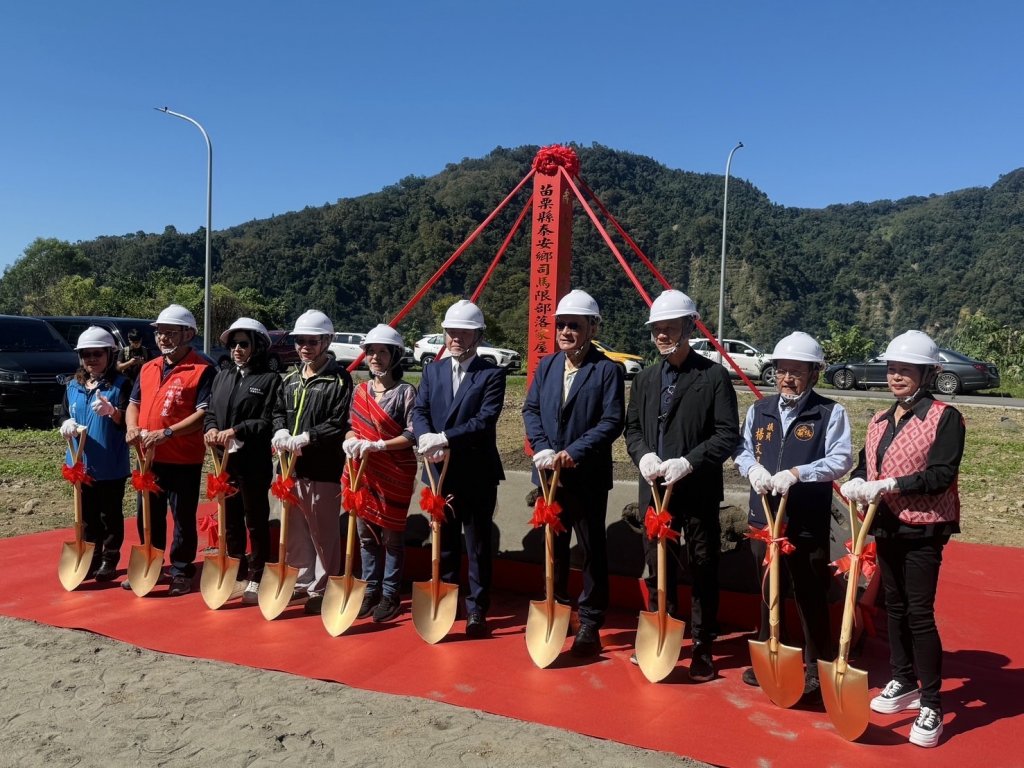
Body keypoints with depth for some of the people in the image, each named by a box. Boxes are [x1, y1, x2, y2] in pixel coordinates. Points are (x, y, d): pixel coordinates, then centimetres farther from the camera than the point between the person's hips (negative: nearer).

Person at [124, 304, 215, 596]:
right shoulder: (148, 369, 12)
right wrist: (132, 428, -3)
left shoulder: (202, 370, -11)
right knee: (148, 517, 17)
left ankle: (181, 572, 18)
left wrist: (166, 433, -25)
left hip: (184, 460, -7)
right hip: (149, 458, 7)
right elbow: (133, 403, 19)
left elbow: (203, 414, -18)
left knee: (183, 519, 5)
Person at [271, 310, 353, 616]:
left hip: (323, 469, -7)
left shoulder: (339, 379, -7)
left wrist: (306, 437, -21)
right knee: (295, 530, 16)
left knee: (323, 533, 2)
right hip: (291, 465, 7)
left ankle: (322, 589, 16)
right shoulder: (290, 378, 15)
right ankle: (303, 581, 32)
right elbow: (279, 412, 16)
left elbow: (339, 424, -15)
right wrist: (281, 432, -6)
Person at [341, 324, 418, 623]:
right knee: (366, 535, 12)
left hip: (394, 475, -5)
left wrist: (377, 445, -22)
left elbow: (412, 435, -13)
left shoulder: (406, 391, -8)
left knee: (392, 537, 5)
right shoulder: (361, 391, 9)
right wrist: (351, 440, -10)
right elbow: (352, 426, 13)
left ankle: (390, 595, 16)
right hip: (362, 471, 5)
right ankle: (370, 590, 24)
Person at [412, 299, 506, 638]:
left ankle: (477, 608, 18)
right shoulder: (432, 371, 10)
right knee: (445, 543, 17)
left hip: (477, 474, -4)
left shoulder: (492, 374, -5)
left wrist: (444, 438, -26)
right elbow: (419, 410, 0)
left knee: (478, 545, 7)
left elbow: (486, 419, -18)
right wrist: (425, 438, -21)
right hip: (440, 471, 4)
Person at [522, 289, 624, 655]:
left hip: (588, 477, -5)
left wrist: (573, 452, -20)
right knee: (553, 546, 17)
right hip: (549, 474, 5)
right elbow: (530, 410, 5)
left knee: (592, 550, 7)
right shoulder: (545, 366, 8)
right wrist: (543, 449, -11)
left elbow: (612, 421, -14)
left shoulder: (607, 370, -8)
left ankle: (590, 622, 19)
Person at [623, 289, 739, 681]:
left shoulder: (713, 375, -6)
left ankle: (702, 648, 21)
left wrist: (688, 462, -22)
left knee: (703, 572, 8)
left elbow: (728, 434, -11)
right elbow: (632, 427, 13)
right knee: (658, 569, 15)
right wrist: (643, 455, -8)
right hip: (654, 489, 5)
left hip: (698, 491, -5)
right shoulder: (645, 378, 10)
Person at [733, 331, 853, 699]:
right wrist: (753, 468, -13)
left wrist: (797, 473, -26)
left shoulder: (831, 413, -5)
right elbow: (742, 450, 9)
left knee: (811, 598, 6)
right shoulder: (759, 410, 8)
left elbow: (841, 460, -14)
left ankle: (817, 668, 21)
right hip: (763, 516, 4)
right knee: (767, 591, 17)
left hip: (809, 524, -4)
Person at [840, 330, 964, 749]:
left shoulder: (945, 417, -10)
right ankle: (904, 682, 32)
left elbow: (942, 475, -18)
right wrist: (856, 481, -12)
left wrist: (890, 484, -26)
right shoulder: (880, 420, 10)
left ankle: (931, 706, 8)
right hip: (886, 527, 7)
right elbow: (865, 464, 10)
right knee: (894, 606, 16)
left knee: (920, 613, -4)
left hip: (924, 530, -6)